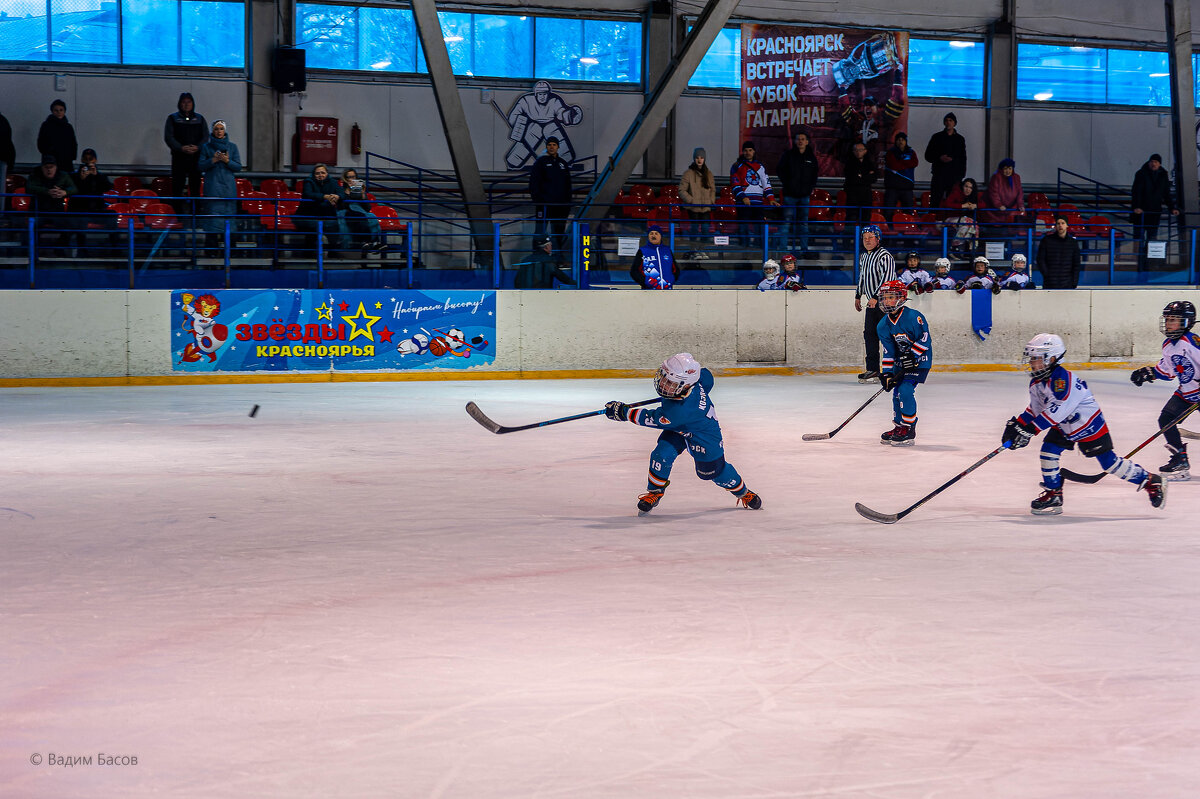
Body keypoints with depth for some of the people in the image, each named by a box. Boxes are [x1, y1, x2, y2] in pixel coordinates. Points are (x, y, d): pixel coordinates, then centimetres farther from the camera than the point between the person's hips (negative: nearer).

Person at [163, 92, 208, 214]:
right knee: (177, 187, -5)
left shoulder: (199, 119, 15)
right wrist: (181, 148, -16)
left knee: (195, 186, -2)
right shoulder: (173, 118, 9)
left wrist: (198, 147, -12)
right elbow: (168, 137, -1)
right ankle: (178, 212, -3)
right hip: (179, 157, -1)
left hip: (196, 157, 1)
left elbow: (205, 137, 8)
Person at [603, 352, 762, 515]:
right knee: (662, 454, -14)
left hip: (704, 437, -7)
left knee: (712, 471, 12)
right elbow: (706, 376, -5)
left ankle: (742, 491, 42)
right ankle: (655, 492, 7)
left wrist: (624, 412, -28)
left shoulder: (681, 410, -46)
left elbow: (655, 421, -33)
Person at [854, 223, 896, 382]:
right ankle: (873, 370, 10)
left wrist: (876, 297, -28)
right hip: (871, 301, 9)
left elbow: (887, 278, -22)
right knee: (869, 334, 6)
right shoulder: (864, 256, 15)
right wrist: (858, 296, 27)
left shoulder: (885, 256, -14)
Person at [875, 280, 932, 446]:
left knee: (906, 390, -18)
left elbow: (924, 339, -18)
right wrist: (886, 372, -9)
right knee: (897, 392, 6)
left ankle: (909, 430, -11)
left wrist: (912, 355, -25)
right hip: (900, 362, 7)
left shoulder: (913, 317, -20)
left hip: (920, 360, -7)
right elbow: (888, 352, 1)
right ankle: (899, 427, 23)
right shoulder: (884, 325, 0)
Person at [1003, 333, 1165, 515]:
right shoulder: (1036, 383, 1)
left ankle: (1150, 481, 11)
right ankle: (1053, 495, 4)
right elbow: (1035, 409, 11)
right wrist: (1016, 424, -2)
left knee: (1109, 462, -4)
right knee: (1048, 450, -7)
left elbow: (1058, 409, -37)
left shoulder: (1062, 378, -30)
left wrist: (1031, 429, -40)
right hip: (1063, 427, 9)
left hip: (1089, 424, -9)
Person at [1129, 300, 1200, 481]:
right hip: (1186, 392, 9)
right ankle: (1180, 461, 6)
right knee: (1165, 420, 1)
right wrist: (1149, 373, 10)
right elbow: (1167, 369, 20)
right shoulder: (1168, 345, 7)